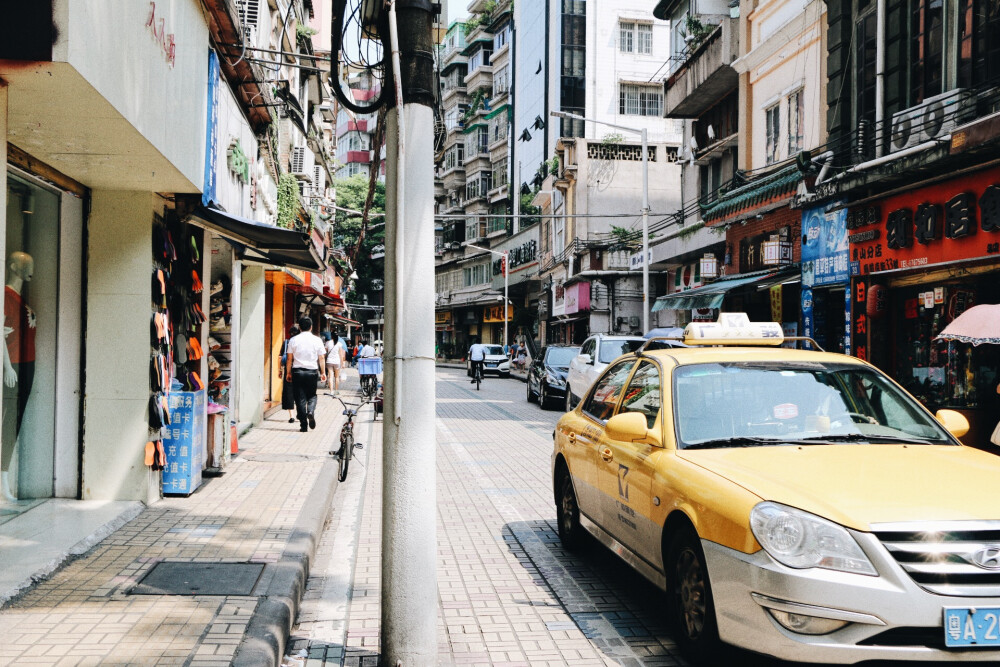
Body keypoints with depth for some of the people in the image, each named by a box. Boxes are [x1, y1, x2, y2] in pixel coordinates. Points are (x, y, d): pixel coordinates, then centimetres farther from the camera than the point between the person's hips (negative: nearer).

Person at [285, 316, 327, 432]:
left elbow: (290, 358, 1)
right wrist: (323, 373, 8)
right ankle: (311, 411, -13)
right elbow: (321, 358, 0)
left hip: (297, 371, 0)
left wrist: (289, 372, 10)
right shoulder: (317, 340, -1)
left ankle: (304, 425, 4)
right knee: (312, 395, 17)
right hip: (312, 372, 0)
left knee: (300, 398, 5)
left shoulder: (293, 340, -1)